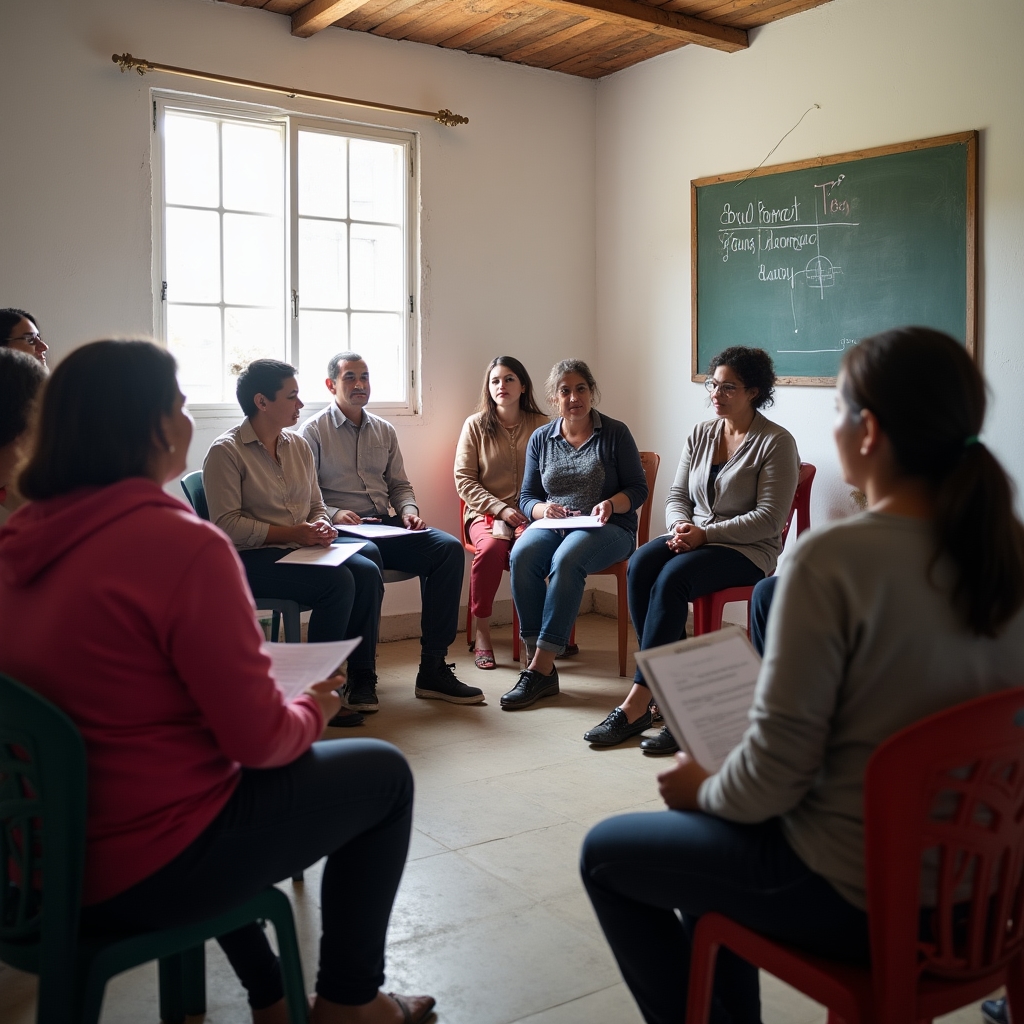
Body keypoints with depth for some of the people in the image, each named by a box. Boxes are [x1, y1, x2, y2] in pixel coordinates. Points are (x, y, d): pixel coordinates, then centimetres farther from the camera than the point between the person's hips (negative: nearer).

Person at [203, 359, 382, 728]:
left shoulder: (298, 445, 14)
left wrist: (323, 527, -5)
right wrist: (293, 533, -20)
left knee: (367, 570, -20)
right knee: (337, 581, -28)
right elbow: (227, 524, -15)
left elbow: (317, 506, 20)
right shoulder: (226, 451, -7)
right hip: (252, 558, -7)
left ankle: (361, 675, -9)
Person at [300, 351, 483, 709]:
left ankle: (433, 668, -20)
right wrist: (333, 514, -21)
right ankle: (360, 676, -28)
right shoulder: (314, 431, 5)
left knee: (449, 548, -22)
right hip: (342, 530, -5)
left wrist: (409, 511, 2)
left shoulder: (384, 431, 21)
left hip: (386, 526, 5)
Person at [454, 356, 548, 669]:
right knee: (492, 547, -34)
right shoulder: (476, 425, 7)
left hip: (529, 515, 0)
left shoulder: (541, 425, 9)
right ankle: (482, 634, -17)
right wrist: (501, 509, -11)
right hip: (486, 513, 0)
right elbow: (464, 480, 1)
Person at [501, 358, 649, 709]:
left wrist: (610, 504, -19)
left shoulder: (615, 433, 3)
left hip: (608, 529, -3)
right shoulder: (541, 438, 12)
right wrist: (544, 509, -10)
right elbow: (527, 498, 13)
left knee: (566, 560, -36)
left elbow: (638, 489, 2)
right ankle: (540, 666, -30)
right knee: (522, 555, -31)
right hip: (553, 525, 3)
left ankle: (540, 669, -35)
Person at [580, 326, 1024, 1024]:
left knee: (606, 853, 13)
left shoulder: (834, 559, -25)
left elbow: (772, 775, -23)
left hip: (857, 899, -7)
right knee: (717, 826, 30)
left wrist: (703, 790, -1)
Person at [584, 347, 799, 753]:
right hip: (692, 538, 6)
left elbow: (769, 520, -13)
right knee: (640, 565, -27)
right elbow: (677, 496, 13)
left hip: (748, 551, -6)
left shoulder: (776, 442, -7)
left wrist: (706, 534, -20)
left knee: (672, 578, -33)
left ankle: (637, 703, -28)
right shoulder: (701, 434, 12)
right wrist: (680, 528, -11)